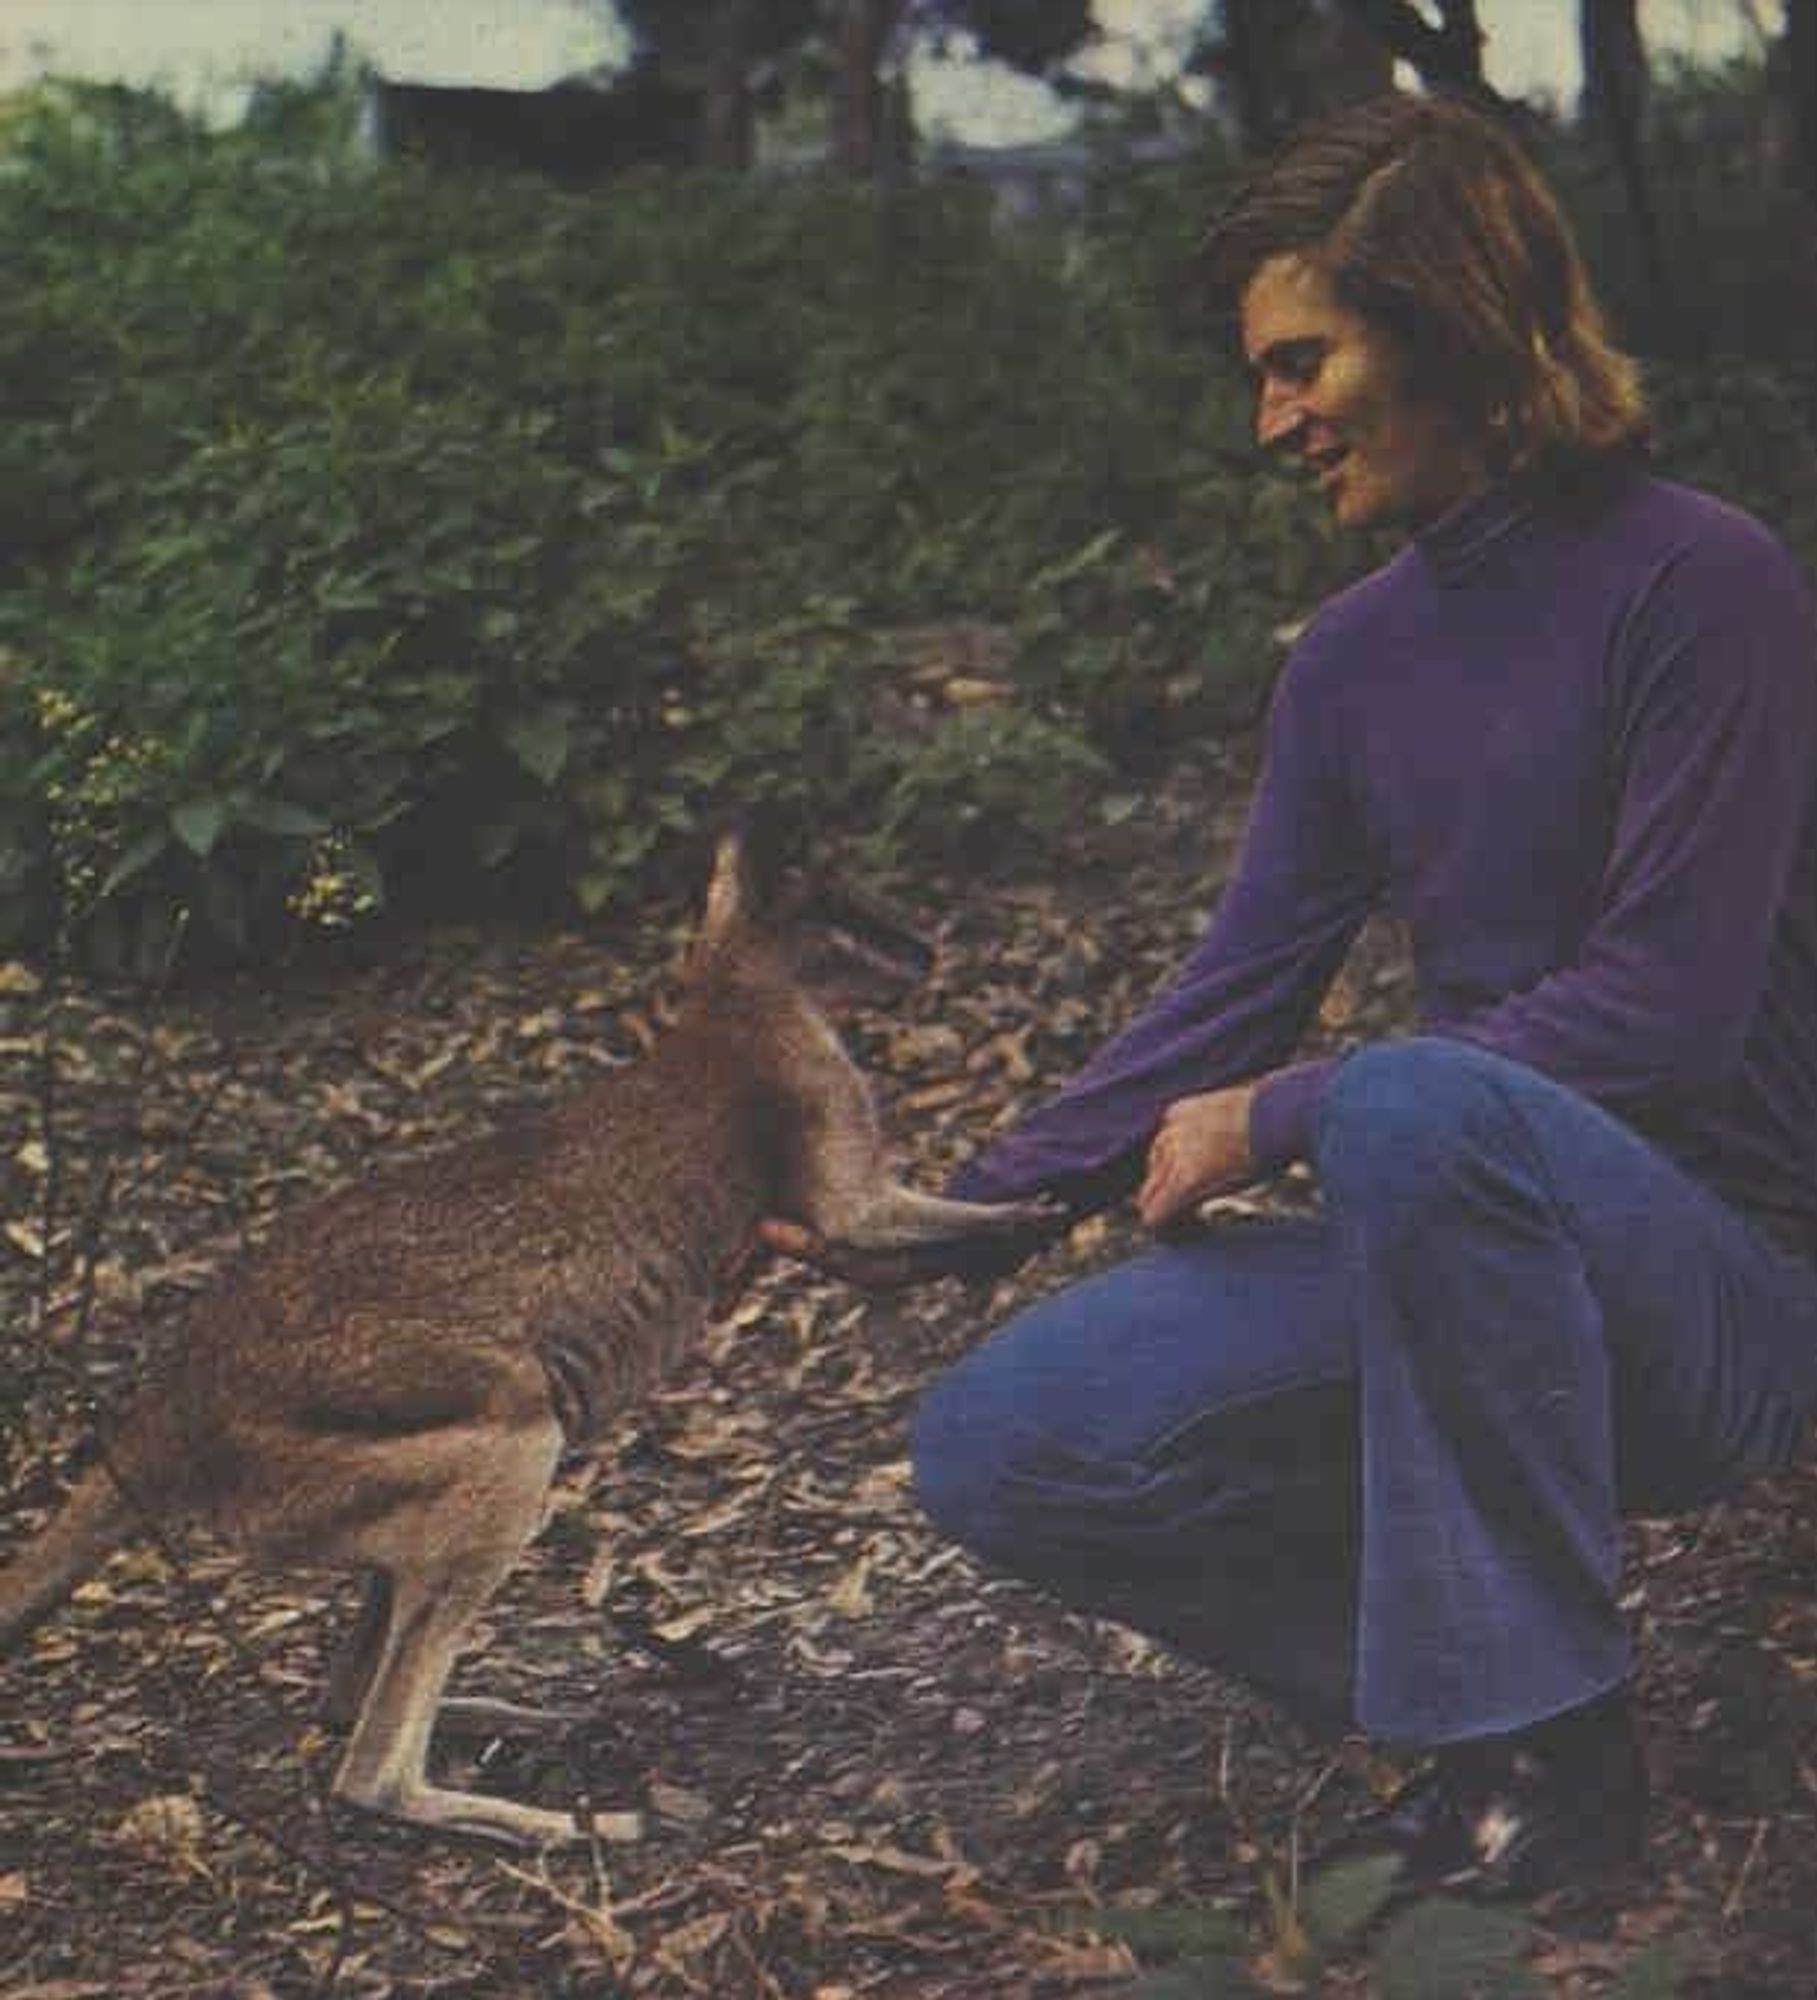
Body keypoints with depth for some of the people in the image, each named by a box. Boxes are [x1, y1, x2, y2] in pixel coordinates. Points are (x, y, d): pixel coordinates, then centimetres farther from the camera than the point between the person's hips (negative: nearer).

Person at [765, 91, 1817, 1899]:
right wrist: (961, 1207, -3)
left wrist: (1284, 1120, -15)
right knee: (1000, 1444, -10)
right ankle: (1487, 1697, 2)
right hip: (1456, 1259, 7)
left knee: (1412, 1106, -38)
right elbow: (1231, 1002, 8)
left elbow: (1667, 1014, -18)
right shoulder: (1354, 660, 9)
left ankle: (1554, 1746, -21)